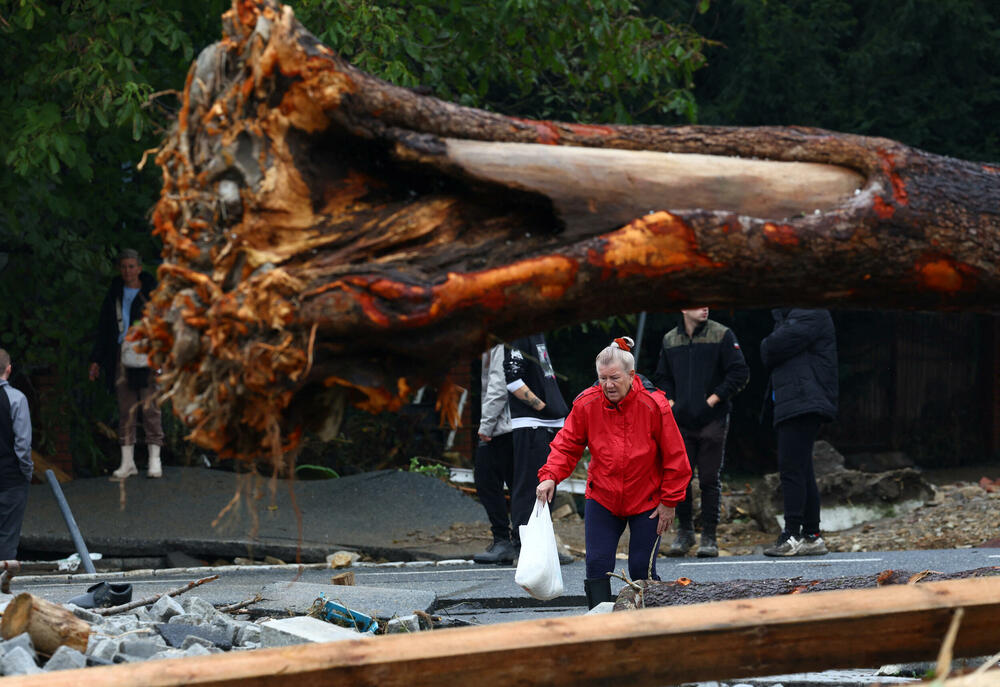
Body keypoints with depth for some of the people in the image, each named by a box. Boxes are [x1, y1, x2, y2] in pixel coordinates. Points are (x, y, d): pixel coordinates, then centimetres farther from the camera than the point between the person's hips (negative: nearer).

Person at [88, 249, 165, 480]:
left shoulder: (152, 293, 2)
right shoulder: (114, 294, 13)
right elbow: (103, 328, 17)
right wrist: (97, 359, 12)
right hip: (120, 354, 4)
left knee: (150, 406, -6)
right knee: (125, 409, 4)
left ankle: (154, 460, -1)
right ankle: (127, 462, 6)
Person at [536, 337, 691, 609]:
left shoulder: (654, 405, -16)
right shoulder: (587, 404, -10)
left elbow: (674, 456, -8)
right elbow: (566, 445, -1)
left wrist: (670, 501, -6)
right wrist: (550, 476, -19)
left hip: (646, 502, -2)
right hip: (601, 499, 2)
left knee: (641, 570, -3)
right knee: (597, 565, -6)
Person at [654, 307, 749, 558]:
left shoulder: (722, 335, -1)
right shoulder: (670, 340, 10)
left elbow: (740, 372, -3)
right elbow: (662, 377, 21)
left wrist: (713, 400, -9)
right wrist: (670, 402, 5)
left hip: (712, 420, -3)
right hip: (681, 421, 3)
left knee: (710, 479, -1)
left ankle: (709, 537, 5)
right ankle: (684, 532, 16)